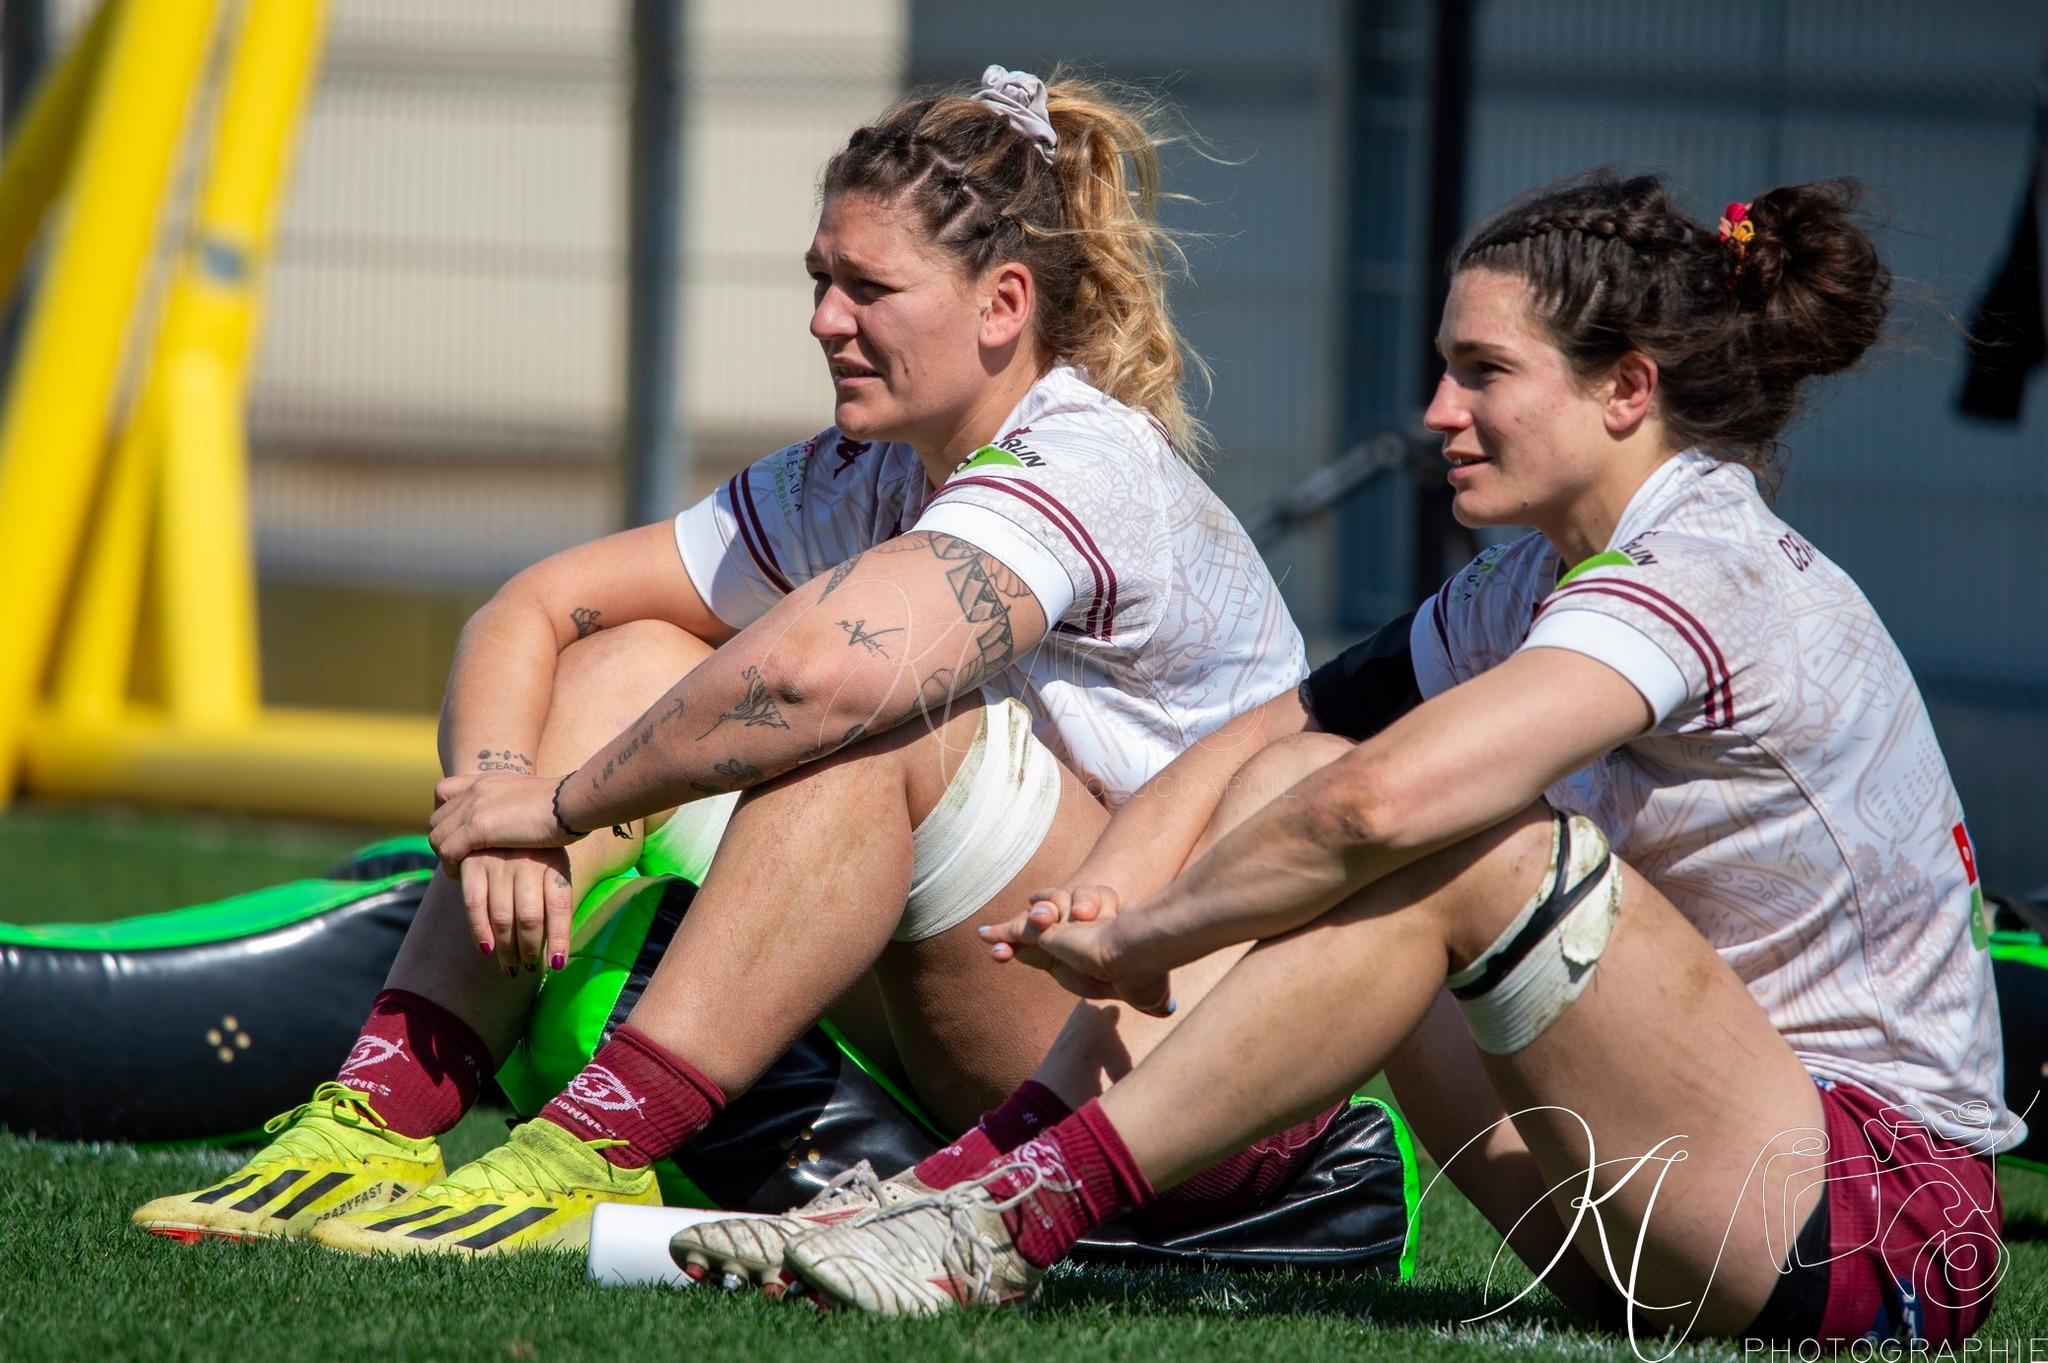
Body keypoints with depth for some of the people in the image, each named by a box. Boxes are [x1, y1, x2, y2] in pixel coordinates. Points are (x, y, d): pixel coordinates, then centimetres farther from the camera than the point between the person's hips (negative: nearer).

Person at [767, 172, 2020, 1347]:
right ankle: (1000, 1164, -9)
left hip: (1891, 1235, -9)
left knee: (1469, 845, -27)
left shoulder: (1705, 578, -18)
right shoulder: (1534, 588, 11)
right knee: (1288, 781, 2)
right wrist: (1116, 876, -7)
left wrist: (1144, 937, -19)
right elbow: (1274, 741, 13)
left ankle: (1033, 1213, -26)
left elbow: (1384, 803, -31)